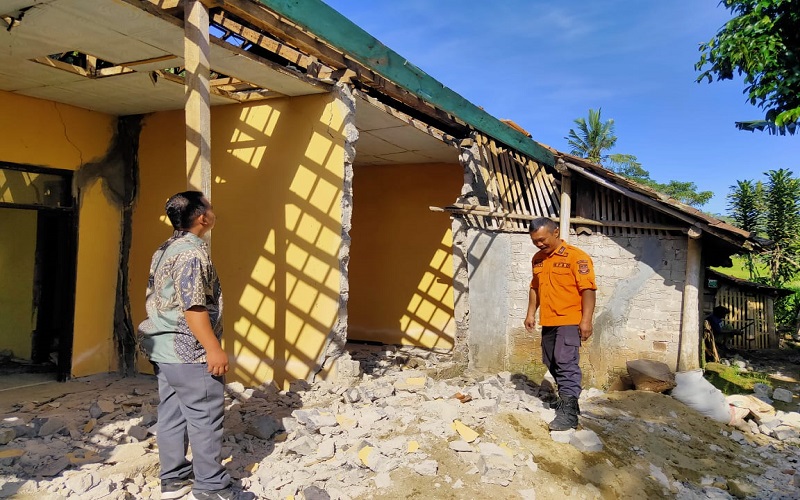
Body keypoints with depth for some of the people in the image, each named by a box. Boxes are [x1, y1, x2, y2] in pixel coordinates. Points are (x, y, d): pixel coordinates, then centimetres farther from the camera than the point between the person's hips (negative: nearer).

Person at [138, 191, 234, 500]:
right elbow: (193, 306, -24)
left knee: (172, 415, 14)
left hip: (163, 347, 10)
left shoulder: (163, 250, 13)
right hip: (188, 350, -10)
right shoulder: (192, 251, -18)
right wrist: (213, 348, -22)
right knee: (205, 418, -1)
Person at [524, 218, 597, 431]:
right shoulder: (538, 259, 12)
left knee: (566, 363, -12)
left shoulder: (576, 257, -11)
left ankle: (568, 412, -10)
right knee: (552, 364, 12)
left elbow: (588, 289, -15)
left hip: (569, 321, -7)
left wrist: (586, 320, -20)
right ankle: (568, 399, 27)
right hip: (548, 322, 8)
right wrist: (531, 313, 15)